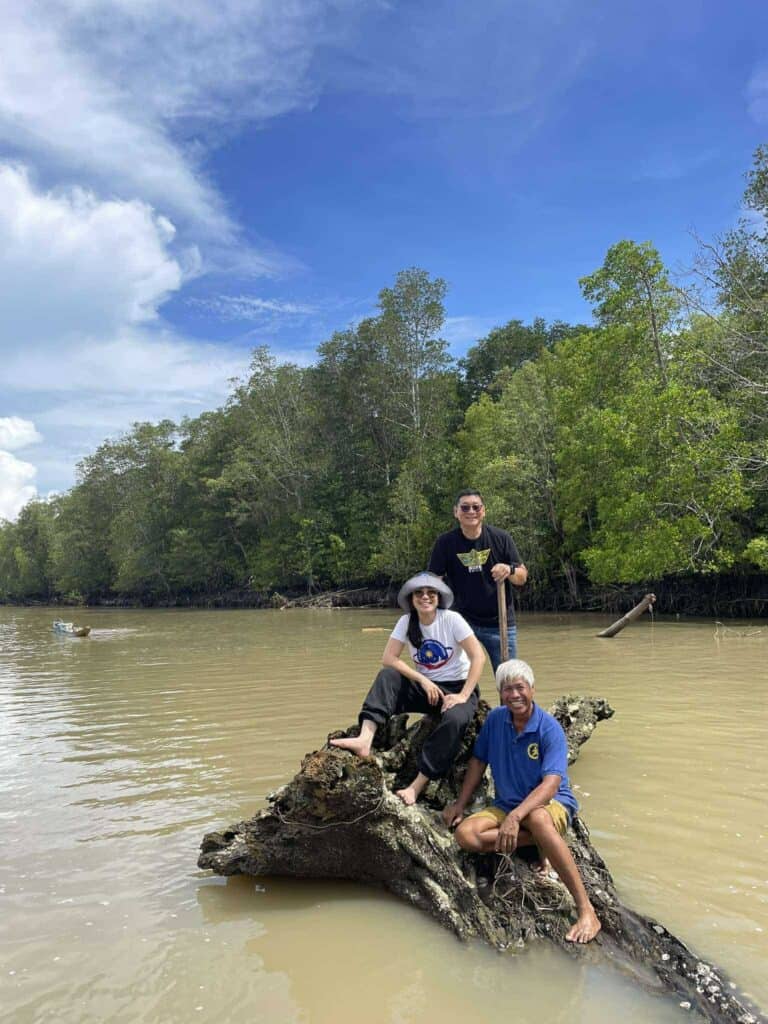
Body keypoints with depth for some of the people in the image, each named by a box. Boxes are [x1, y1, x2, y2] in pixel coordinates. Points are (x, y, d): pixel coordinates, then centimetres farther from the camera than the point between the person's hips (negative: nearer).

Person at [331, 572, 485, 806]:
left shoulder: (451, 619, -12)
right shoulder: (406, 622, -3)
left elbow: (478, 657, -16)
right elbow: (388, 658, -11)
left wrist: (463, 696, -23)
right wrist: (423, 681, -20)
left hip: (457, 687, -3)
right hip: (426, 687, 4)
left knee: (454, 720, -36)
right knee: (387, 677, -21)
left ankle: (416, 786, -31)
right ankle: (365, 739, -36)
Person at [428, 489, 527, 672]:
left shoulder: (501, 538, -5)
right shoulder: (445, 542, -6)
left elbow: (522, 578, 1)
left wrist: (509, 570, -22)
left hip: (500, 622, 1)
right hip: (463, 621, 0)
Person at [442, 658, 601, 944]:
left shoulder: (550, 728, -17)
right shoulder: (495, 719, -1)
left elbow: (551, 783, -27)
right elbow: (478, 761, 10)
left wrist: (516, 817, -39)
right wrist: (460, 803, 5)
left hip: (552, 802, -5)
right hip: (507, 805, 5)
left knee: (538, 818, -43)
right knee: (465, 834, -23)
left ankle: (587, 911, -36)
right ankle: (539, 841, -12)